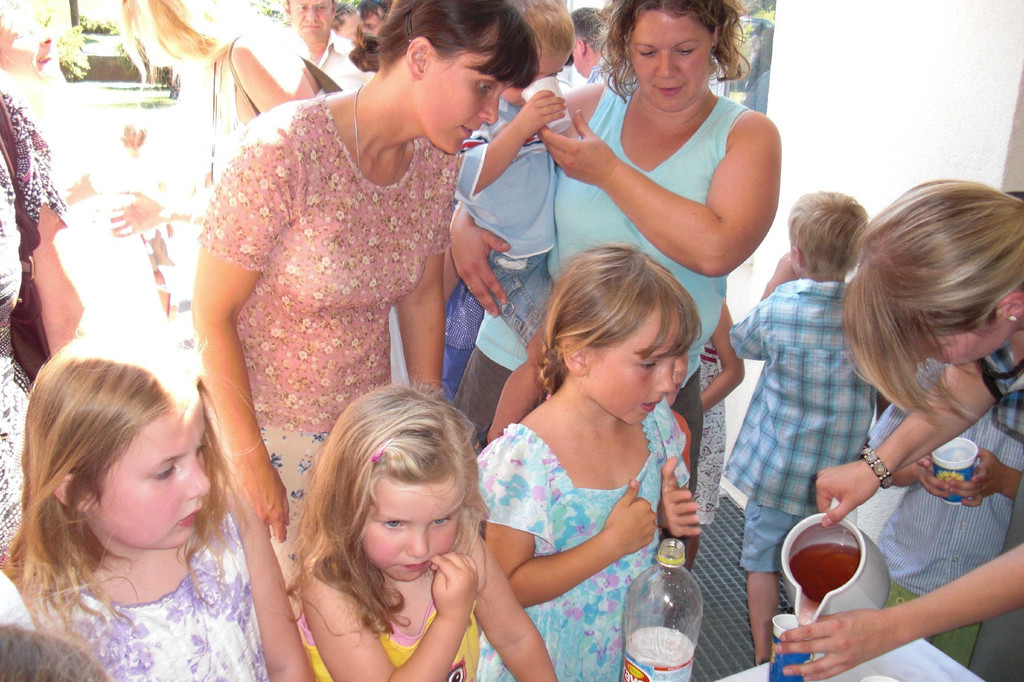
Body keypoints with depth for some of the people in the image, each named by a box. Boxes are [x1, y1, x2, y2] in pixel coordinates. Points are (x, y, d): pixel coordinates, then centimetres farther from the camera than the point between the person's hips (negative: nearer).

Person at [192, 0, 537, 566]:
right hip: (267, 424, -4)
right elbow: (212, 314, -16)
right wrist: (252, 462, -13)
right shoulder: (283, 150, -23)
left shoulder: (436, 162, -5)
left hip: (370, 421, 5)